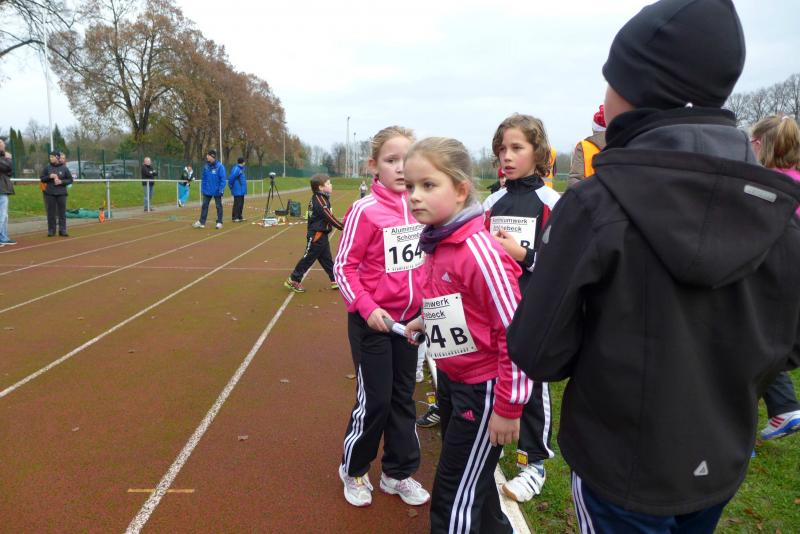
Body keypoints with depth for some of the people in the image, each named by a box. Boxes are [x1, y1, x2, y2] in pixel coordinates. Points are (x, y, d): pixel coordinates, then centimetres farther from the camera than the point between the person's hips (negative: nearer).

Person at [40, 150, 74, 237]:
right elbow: (42, 179, 8)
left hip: (61, 193, -1)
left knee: (62, 213, 1)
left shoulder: (64, 168, 2)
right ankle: (51, 230, 9)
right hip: (50, 194, 1)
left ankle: (62, 230, 6)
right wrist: (49, 176, -9)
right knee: (51, 213, 3)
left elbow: (70, 180, 5)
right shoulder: (47, 168, 5)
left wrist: (61, 182, -10)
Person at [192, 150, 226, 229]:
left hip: (216, 191, -5)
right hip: (207, 191, 5)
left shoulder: (220, 166, -13)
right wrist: (202, 189, 6)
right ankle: (201, 222, 13)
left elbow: (223, 179, -14)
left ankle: (219, 222, 17)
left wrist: (221, 190, -17)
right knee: (204, 206, 7)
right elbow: (204, 178, 8)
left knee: (218, 206, 8)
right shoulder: (206, 166, 2)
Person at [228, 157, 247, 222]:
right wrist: (231, 186, -10)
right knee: (237, 204, -6)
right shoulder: (236, 169, -15)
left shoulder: (241, 169, 14)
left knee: (241, 204, 13)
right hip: (238, 191, -10)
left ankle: (239, 217, 21)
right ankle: (234, 217, -1)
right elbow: (231, 178, -21)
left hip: (241, 191, 10)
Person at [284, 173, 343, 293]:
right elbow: (329, 217, -21)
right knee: (308, 258, -1)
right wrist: (342, 227, -16)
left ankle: (335, 281, 20)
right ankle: (293, 280, 8)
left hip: (321, 235, 10)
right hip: (316, 235, -10)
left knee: (326, 258, 13)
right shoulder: (320, 201, -19)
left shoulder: (317, 198, 9)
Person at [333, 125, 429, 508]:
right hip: (372, 321, -5)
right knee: (374, 400, 3)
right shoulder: (365, 210, -15)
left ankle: (399, 473, 32)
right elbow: (343, 267, -12)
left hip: (409, 319, 6)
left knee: (403, 397, 15)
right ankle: (353, 470, 29)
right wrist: (367, 307, -21)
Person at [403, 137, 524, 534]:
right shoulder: (436, 244, 0)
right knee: (471, 482, 26)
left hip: (483, 389, -8)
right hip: (450, 378, 8)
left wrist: (508, 406, -19)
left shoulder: (479, 250, -25)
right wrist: (426, 321, 6)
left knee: (454, 499, 6)